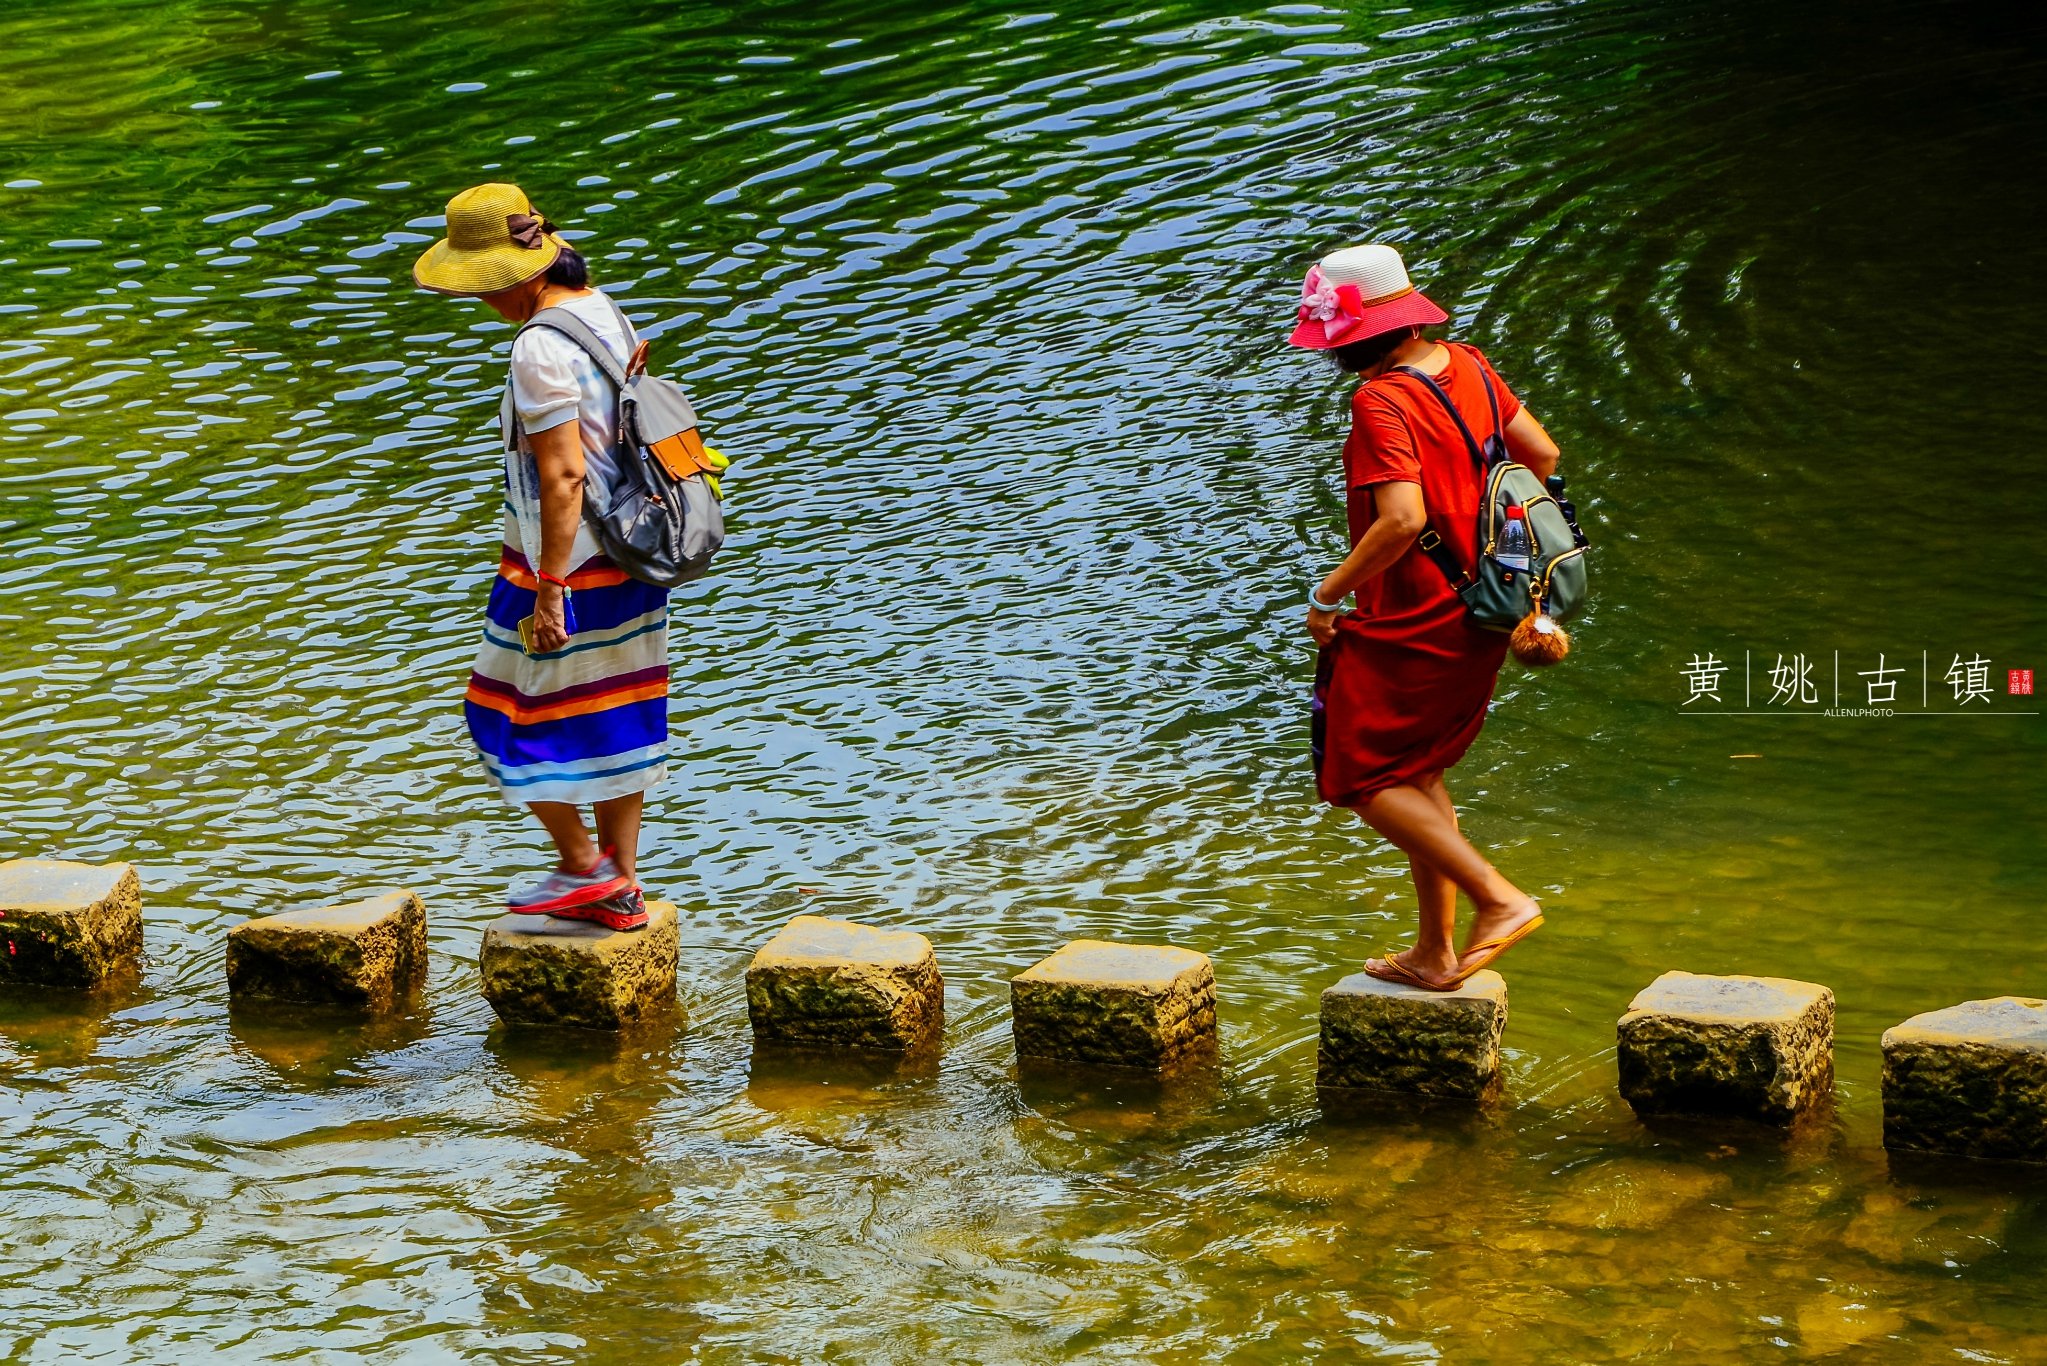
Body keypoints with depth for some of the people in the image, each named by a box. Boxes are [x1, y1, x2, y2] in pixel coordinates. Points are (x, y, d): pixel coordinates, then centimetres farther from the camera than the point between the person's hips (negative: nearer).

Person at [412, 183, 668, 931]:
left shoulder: (541, 348, -22)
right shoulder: (604, 311, 5)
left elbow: (563, 476, -25)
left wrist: (549, 589, -22)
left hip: (567, 560, -9)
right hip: (628, 556, 9)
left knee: (515, 716, 7)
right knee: (614, 717, 15)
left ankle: (583, 864, 13)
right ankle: (620, 886, 21)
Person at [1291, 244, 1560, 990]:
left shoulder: (1381, 402, -23)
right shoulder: (1465, 366, 2)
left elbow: (1402, 518, -33)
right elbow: (1541, 454, 11)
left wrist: (1330, 594, -21)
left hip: (1411, 631, -9)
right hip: (1477, 613, 9)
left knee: (1363, 778, 4)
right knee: (1416, 772, 20)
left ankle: (1500, 899, -5)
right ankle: (1436, 952, 25)